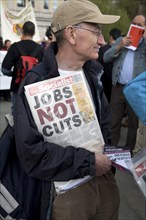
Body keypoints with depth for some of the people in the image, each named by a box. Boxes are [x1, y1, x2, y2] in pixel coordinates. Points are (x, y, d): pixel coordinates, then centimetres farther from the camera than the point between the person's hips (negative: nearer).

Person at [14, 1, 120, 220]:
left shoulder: (93, 73, 4)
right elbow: (32, 152, -25)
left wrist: (107, 155, 2)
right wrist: (88, 161, -20)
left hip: (104, 178, 6)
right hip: (66, 189, -6)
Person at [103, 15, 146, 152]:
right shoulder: (120, 40, 12)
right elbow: (106, 58, 3)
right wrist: (119, 46, -11)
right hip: (118, 87, 2)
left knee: (133, 122, 11)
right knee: (114, 121, 8)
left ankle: (129, 150, 23)